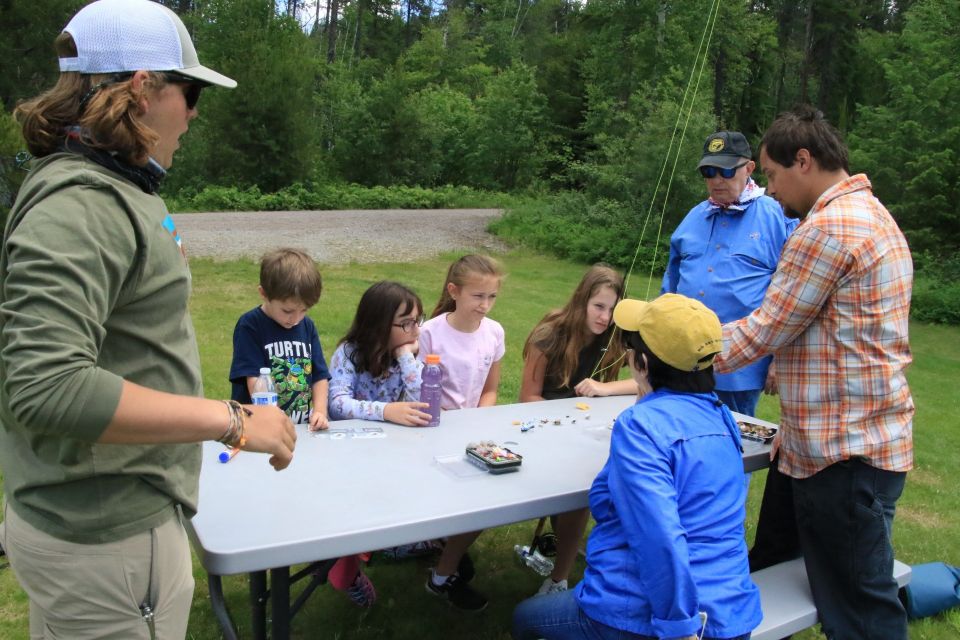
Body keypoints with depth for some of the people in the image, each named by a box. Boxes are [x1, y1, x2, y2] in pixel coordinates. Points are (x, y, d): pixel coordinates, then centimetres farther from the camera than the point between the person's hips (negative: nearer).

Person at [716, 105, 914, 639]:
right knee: (772, 568, 22)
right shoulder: (864, 212, 15)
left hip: (847, 449, -11)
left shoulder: (829, 227, -20)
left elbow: (767, 329, -16)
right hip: (814, 439, 11)